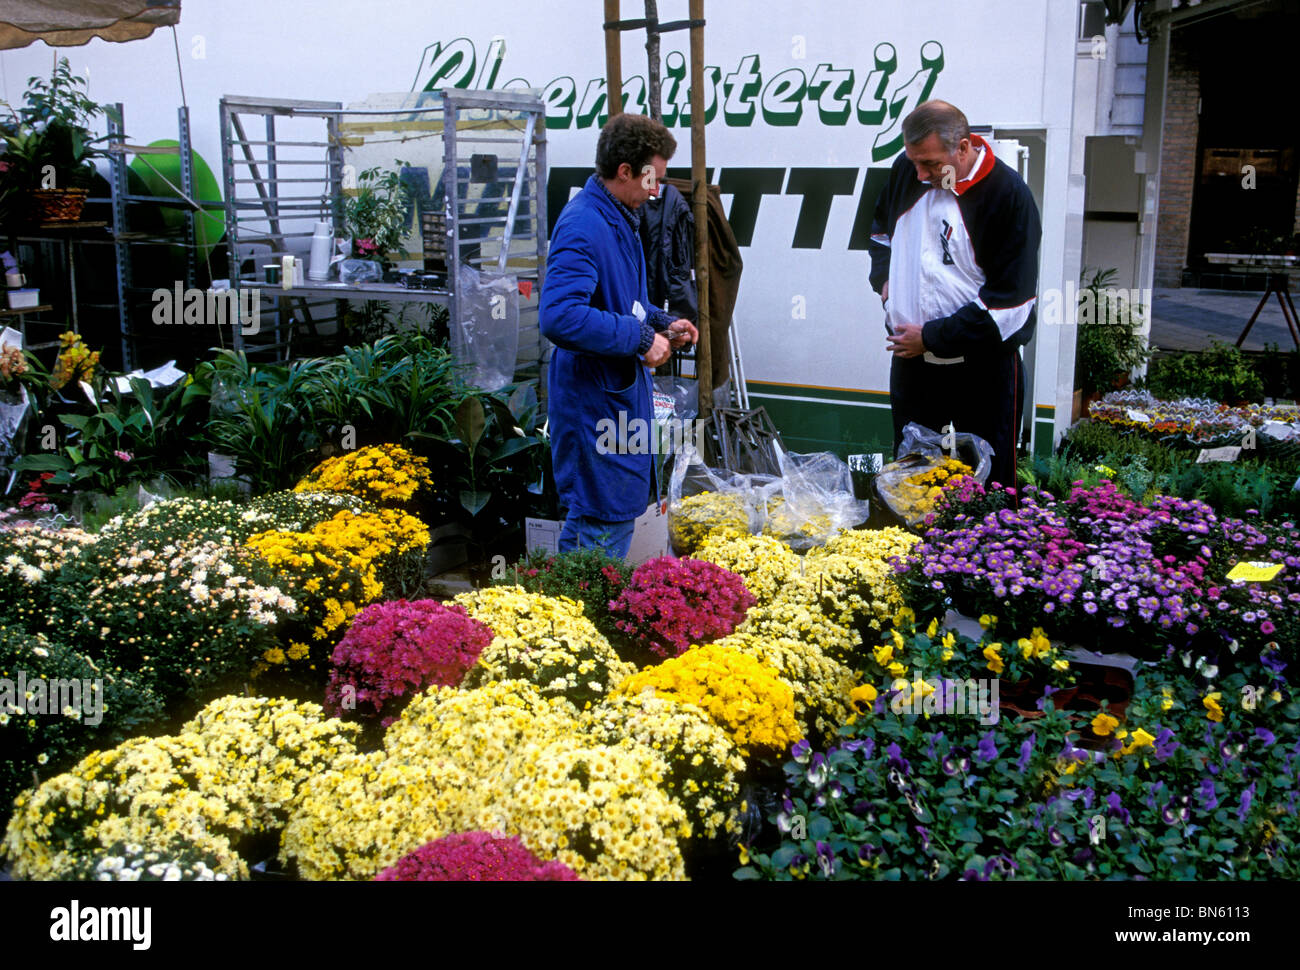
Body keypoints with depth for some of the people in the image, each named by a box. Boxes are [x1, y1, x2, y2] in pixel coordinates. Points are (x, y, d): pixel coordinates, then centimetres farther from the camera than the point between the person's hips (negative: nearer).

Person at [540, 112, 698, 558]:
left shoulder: (620, 219, 13)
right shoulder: (584, 226, -21)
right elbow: (559, 317, -34)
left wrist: (661, 323, 13)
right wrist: (640, 339, -26)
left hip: (621, 395, 11)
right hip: (595, 401, -11)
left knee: (621, 514, 19)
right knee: (600, 524, -3)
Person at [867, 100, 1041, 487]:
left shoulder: (1008, 195, -18)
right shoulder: (908, 170, 0)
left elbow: (1011, 300, -19)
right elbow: (881, 224, 23)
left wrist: (933, 337, -18)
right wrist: (884, 275, 6)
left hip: (982, 368, -5)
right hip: (910, 360, 5)